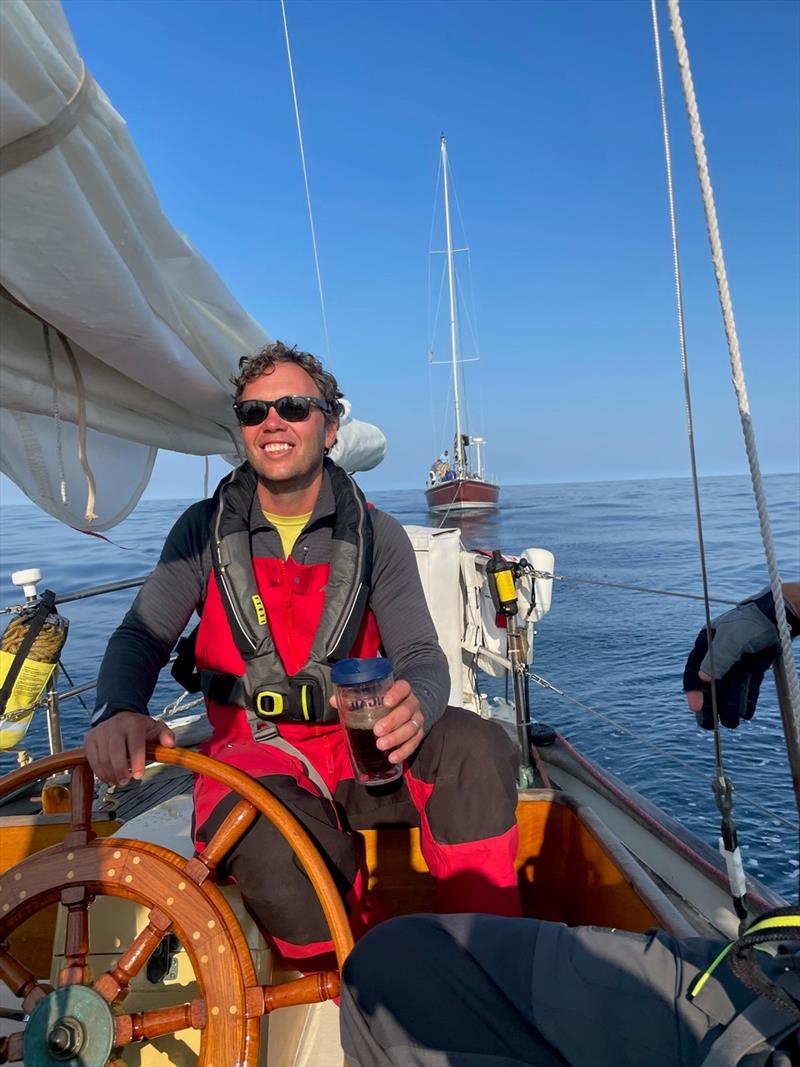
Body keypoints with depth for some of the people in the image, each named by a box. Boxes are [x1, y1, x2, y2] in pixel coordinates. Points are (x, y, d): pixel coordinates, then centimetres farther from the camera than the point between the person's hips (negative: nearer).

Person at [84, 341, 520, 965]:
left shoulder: (376, 536, 1)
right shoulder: (205, 530, 4)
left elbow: (421, 653, -6)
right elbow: (142, 636, 1)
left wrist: (416, 704, -32)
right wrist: (119, 710, -24)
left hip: (358, 743, 1)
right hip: (253, 749, 0)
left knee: (476, 744, -27)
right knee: (264, 828, -36)